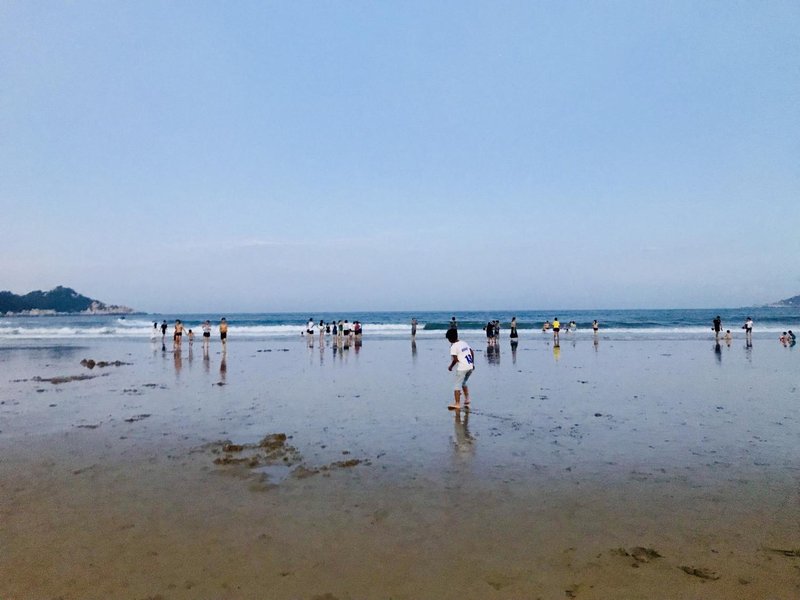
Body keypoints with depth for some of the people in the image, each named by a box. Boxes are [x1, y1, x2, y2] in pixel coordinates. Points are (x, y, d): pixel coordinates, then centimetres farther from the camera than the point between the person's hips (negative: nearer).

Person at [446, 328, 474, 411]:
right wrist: (473, 363, 21)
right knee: (464, 383, 25)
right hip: (470, 367, 8)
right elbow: (472, 353, 15)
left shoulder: (453, 346, -9)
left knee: (457, 385, -3)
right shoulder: (464, 343, 13)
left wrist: (450, 367, 1)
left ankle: (457, 404, -8)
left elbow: (455, 359, -15)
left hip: (462, 368, -8)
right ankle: (467, 400, 24)